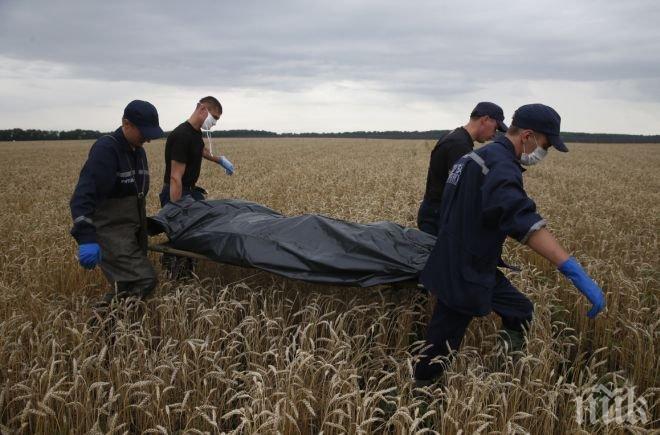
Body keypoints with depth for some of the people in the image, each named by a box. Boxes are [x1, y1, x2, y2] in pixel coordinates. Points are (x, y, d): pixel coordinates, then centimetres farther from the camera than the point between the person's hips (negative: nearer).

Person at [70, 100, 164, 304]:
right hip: (112, 232, -9)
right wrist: (86, 238, -37)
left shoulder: (138, 151, 12)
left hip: (134, 231, 9)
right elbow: (84, 194, -27)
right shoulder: (106, 149, -16)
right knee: (145, 280, -19)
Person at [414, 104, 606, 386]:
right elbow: (522, 219, -40)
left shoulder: (480, 156, 11)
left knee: (520, 313, 16)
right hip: (464, 276, -10)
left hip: (467, 267, 10)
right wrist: (575, 271, -46)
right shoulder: (501, 165, -23)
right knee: (441, 344, 5)